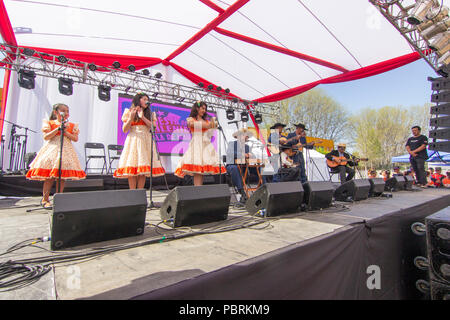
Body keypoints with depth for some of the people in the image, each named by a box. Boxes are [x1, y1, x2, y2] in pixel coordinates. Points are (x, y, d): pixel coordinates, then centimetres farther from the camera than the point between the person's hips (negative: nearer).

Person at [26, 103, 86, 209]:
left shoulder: (72, 125, 14)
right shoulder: (49, 123, 8)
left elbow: (75, 138, 3)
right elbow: (46, 137, -5)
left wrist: (65, 131, -9)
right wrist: (58, 128, -11)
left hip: (66, 151, 3)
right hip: (52, 150, -2)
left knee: (62, 176, 1)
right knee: (49, 177, -8)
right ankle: (45, 199, 4)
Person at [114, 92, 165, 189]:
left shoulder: (149, 114, 18)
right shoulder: (129, 112, 11)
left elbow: (153, 126, 0)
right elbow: (124, 130, 4)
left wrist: (143, 117, -8)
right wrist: (131, 117, -7)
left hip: (146, 141, 2)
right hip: (133, 140, -2)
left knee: (143, 167, -5)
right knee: (132, 167, -11)